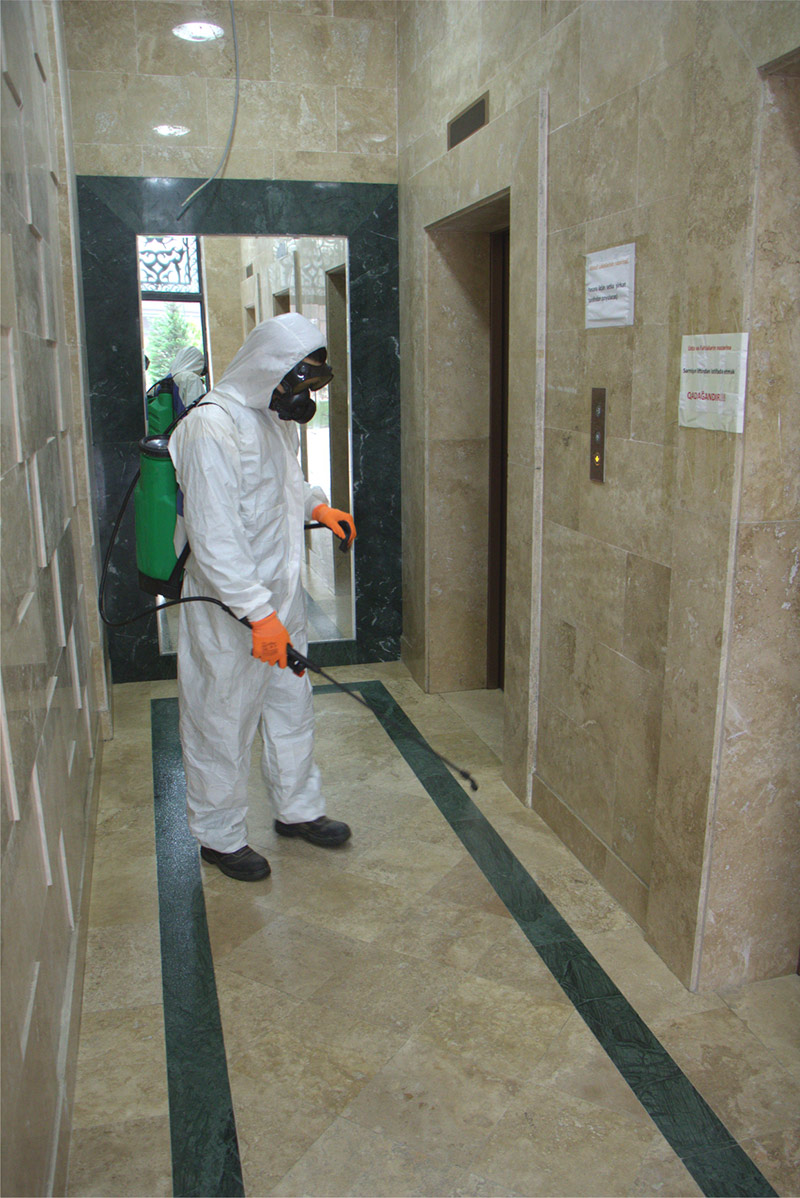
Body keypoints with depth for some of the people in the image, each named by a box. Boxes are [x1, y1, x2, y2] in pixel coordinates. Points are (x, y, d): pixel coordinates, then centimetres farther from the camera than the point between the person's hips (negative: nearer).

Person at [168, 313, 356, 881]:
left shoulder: (275, 417, 8)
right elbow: (214, 540, -28)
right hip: (229, 610, -9)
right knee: (225, 724, 7)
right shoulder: (212, 427, -23)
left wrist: (317, 503, 13)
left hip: (279, 598, 9)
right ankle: (221, 837, 26)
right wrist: (259, 613, -30)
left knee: (292, 706, 20)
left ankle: (298, 809, 39)